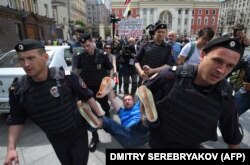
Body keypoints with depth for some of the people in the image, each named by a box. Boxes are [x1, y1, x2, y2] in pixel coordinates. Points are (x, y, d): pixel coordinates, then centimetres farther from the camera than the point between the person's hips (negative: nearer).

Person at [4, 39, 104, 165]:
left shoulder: (66, 77, -23)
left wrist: (99, 115, -6)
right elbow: (16, 119, 0)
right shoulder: (17, 90, -14)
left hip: (78, 132, -3)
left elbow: (87, 96, -11)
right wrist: (11, 148, -8)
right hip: (55, 139, 3)